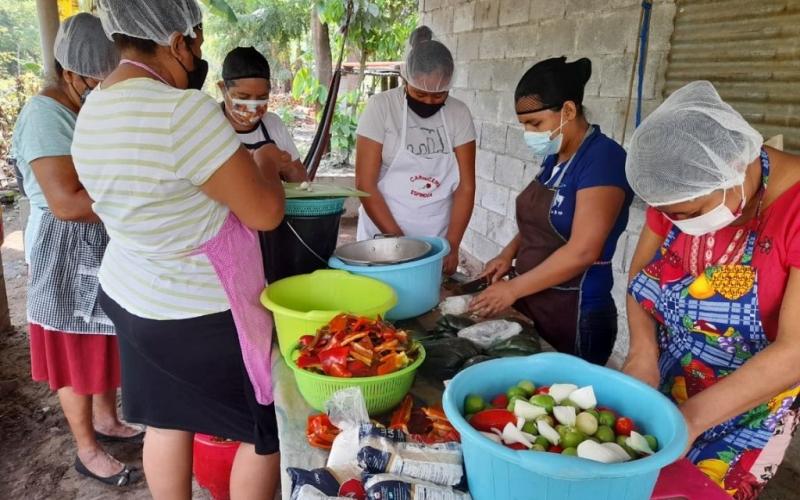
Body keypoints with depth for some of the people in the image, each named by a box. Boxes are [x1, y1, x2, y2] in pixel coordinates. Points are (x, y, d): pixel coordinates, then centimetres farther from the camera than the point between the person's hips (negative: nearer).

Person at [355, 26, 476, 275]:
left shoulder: (459, 114, -2)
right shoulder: (381, 106, -9)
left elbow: (465, 186, -2)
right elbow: (365, 184, -11)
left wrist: (451, 245, -11)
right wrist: (399, 241, -15)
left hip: (438, 241, 2)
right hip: (384, 239, -2)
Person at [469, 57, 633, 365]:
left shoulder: (603, 158, -17)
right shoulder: (555, 157, 7)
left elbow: (582, 252, -23)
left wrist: (513, 288, -17)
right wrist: (510, 253, 2)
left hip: (574, 316, -7)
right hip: (532, 304, 8)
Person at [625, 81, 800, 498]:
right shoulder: (682, 194, -8)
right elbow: (640, 274, 2)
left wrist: (689, 419, -30)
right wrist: (643, 353, -14)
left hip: (743, 415, -4)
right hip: (659, 387, 5)